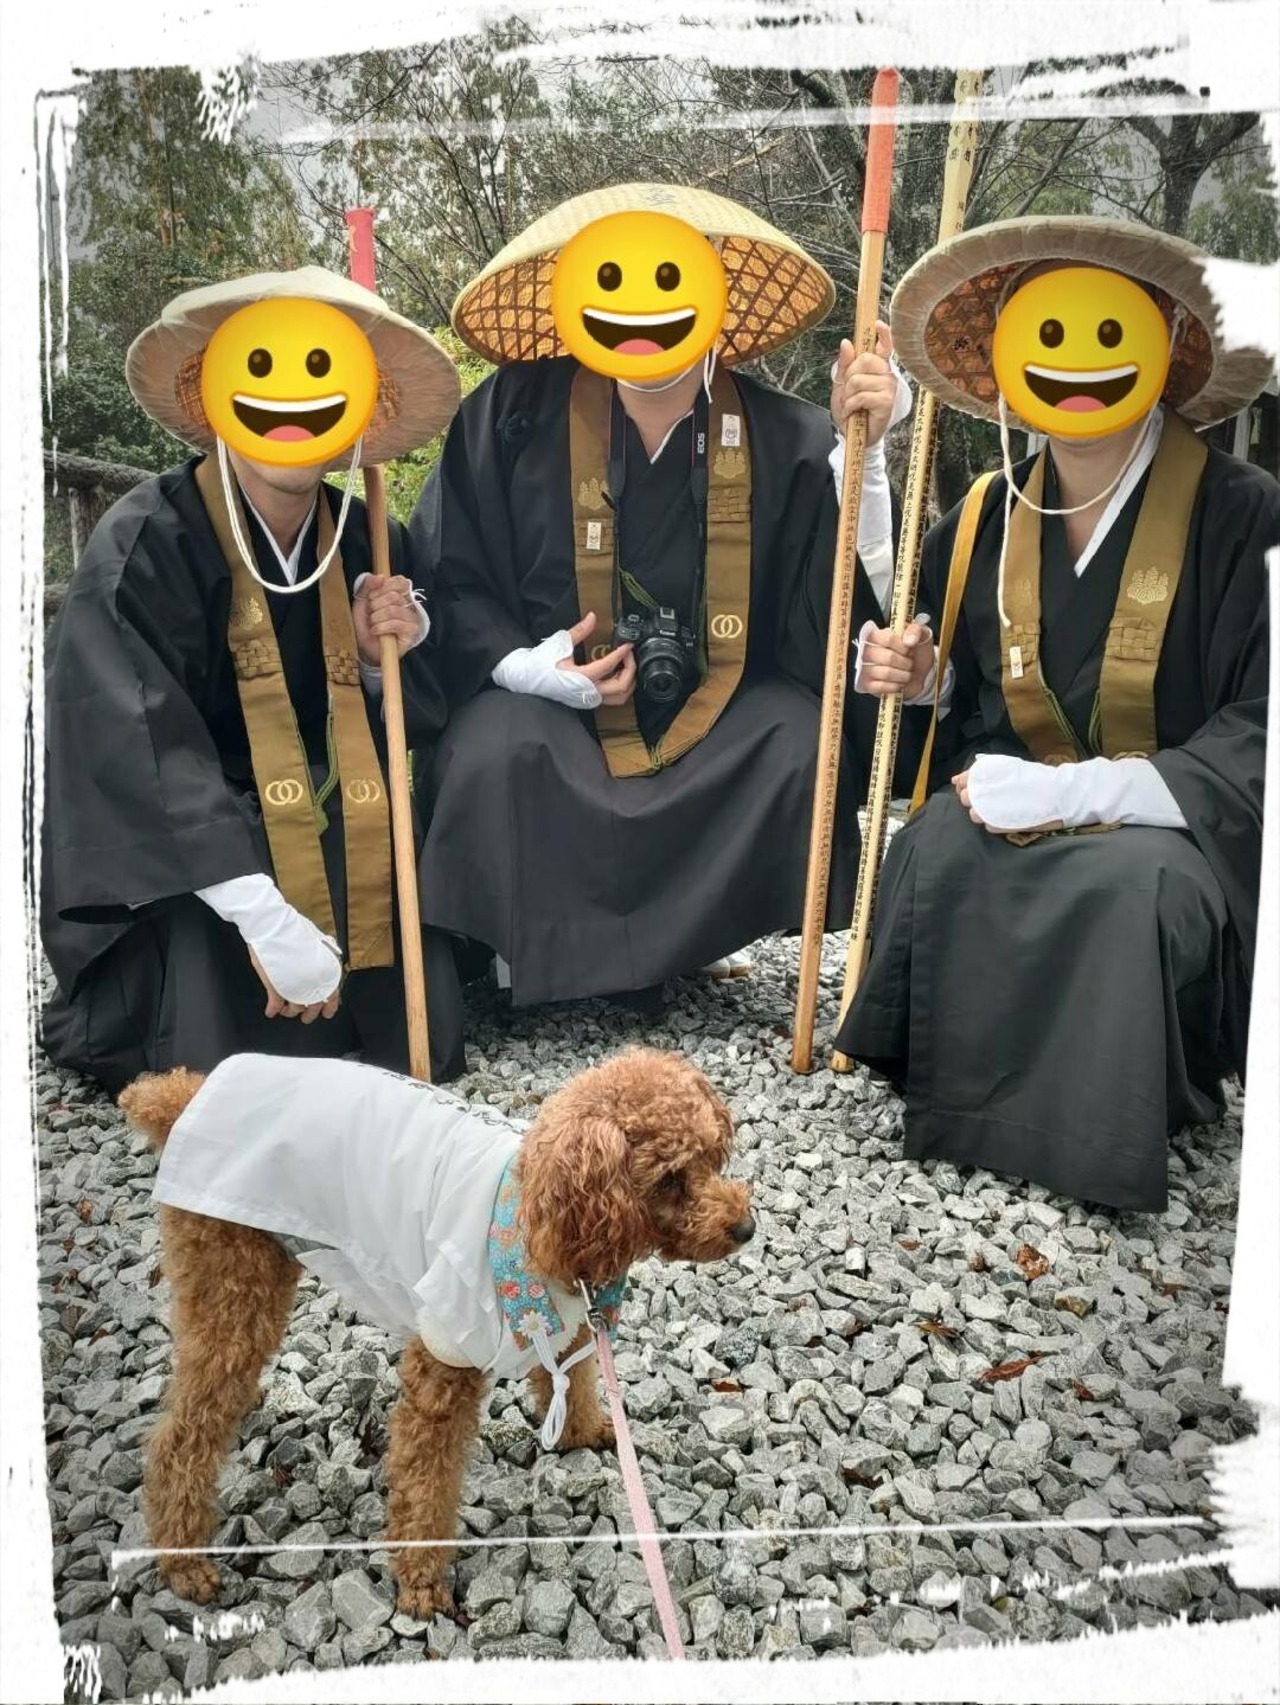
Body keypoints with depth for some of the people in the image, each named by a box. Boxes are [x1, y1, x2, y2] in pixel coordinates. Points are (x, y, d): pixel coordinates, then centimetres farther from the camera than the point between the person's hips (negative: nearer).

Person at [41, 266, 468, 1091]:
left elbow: (414, 722, 6)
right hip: (167, 865, -4)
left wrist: (387, 657, -18)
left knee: (421, 1040, -9)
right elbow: (137, 748, -28)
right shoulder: (143, 545, -17)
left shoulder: (367, 545, -1)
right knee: (231, 1062, -22)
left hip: (328, 842, 4)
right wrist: (262, 914, -36)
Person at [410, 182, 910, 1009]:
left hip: (724, 711, 1)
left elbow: (855, 595, -13)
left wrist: (864, 447, -23)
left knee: (803, 744, -26)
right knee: (494, 754, -31)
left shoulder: (785, 437, -5)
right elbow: (444, 573, -2)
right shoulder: (515, 414, -6)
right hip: (550, 701, -1)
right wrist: (520, 665, -17)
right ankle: (538, 941, -1)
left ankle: (700, 926, -1)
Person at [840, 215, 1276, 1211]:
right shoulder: (985, 522, 6)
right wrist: (920, 680, -6)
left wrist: (1066, 792, -23)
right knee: (935, 856, -28)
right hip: (1021, 802, 4)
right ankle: (958, 1102, -9)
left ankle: (1103, 1124, -11)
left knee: (1134, 887, -36)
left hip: (1180, 822, -3)